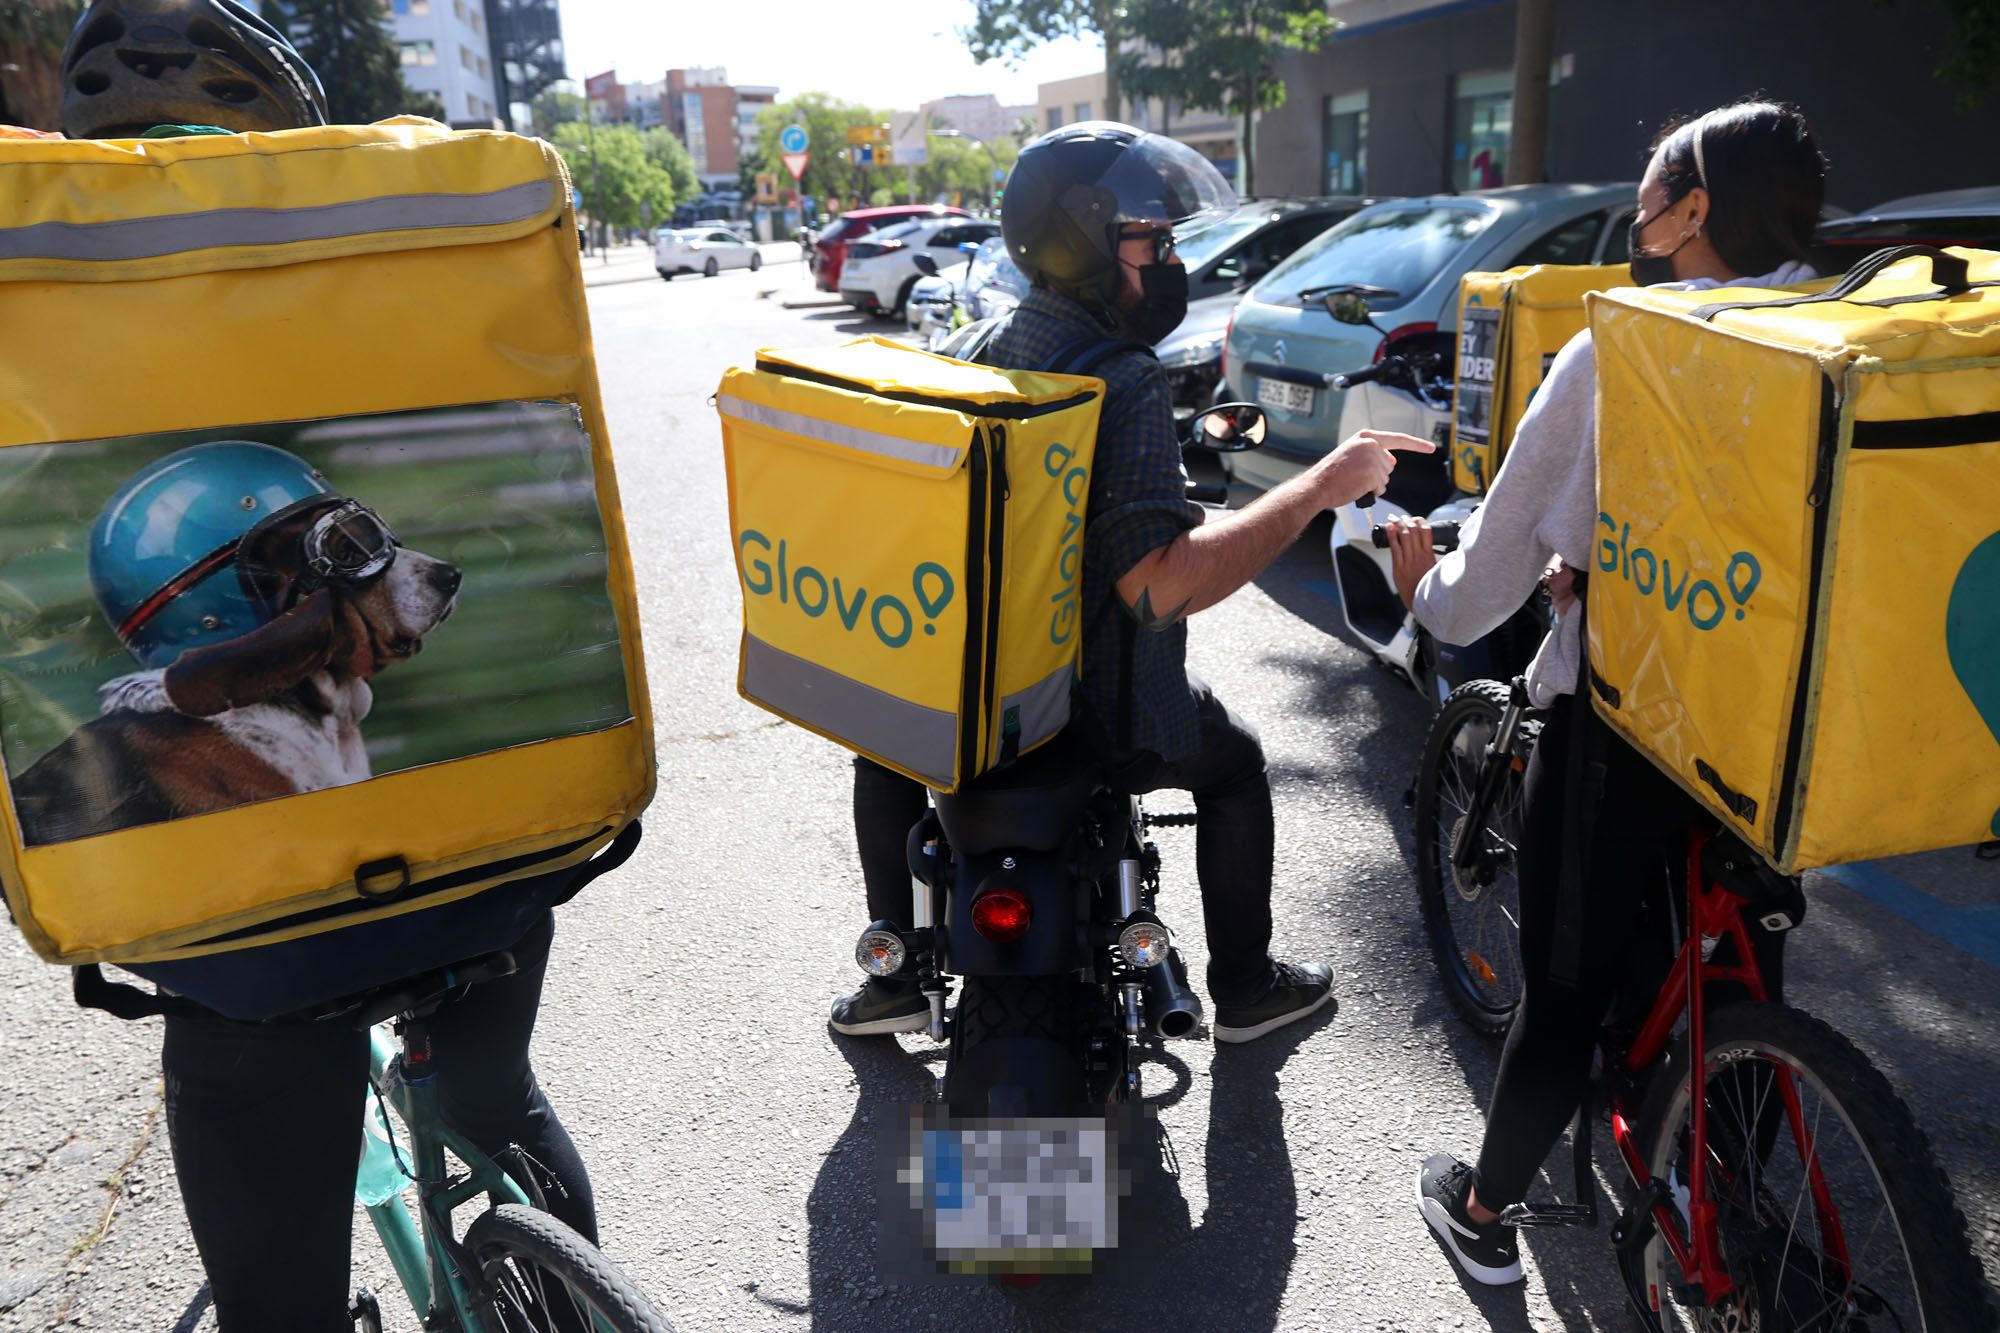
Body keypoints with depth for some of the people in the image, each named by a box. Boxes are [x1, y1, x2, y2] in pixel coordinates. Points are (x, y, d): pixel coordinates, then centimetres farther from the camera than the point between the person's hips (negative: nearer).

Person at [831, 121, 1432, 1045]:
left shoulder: (978, 349, 0)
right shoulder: (1126, 384, -23)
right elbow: (1161, 584, -32)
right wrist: (1322, 485, -26)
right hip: (1095, 712, -5)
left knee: (885, 757, 36)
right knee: (1235, 765, 23)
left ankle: (895, 978, 35)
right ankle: (1245, 987, 34)